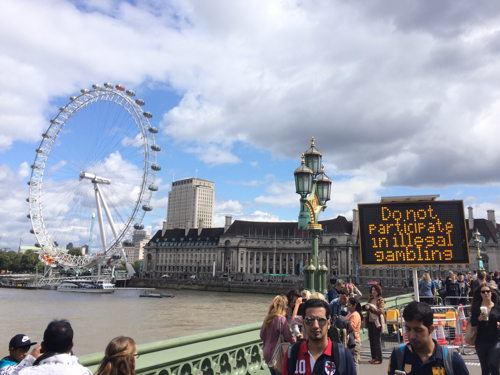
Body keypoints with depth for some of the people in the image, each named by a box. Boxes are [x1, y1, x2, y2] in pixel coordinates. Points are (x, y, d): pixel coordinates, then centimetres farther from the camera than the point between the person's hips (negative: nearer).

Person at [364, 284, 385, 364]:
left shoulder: (380, 300, -7)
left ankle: (379, 359, 4)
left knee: (377, 340, -3)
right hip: (370, 321, 6)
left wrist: (372, 307, -23)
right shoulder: (370, 299, 11)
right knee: (371, 340, 9)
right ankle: (374, 357, 18)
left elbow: (381, 311, -17)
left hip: (377, 322, -6)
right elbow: (367, 308, 21)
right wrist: (366, 307, -1)